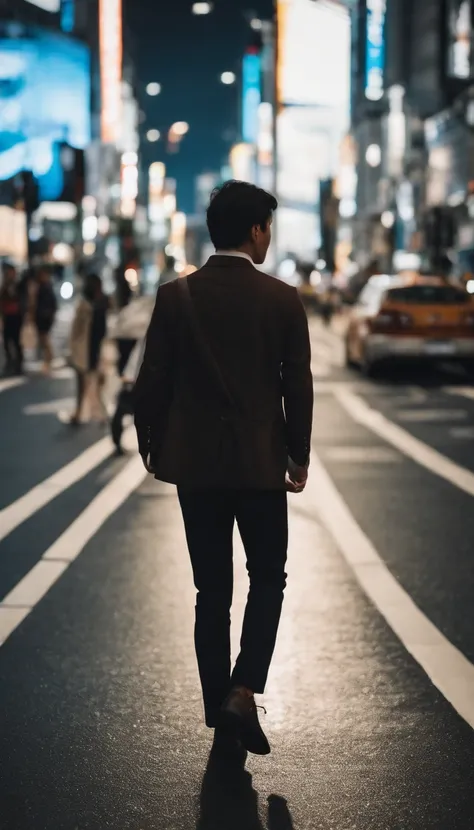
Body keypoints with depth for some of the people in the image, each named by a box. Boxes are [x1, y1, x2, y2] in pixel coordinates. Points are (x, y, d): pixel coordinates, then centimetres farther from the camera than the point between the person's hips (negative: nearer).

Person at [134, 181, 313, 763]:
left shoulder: (175, 297, -4)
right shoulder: (283, 300, -7)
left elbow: (152, 382, -2)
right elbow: (298, 387, -4)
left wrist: (150, 445, 12)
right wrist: (299, 456, 8)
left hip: (195, 465, 2)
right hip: (262, 464, -2)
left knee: (212, 592, 9)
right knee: (268, 582, 13)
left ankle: (222, 721, 13)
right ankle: (242, 693, -6)